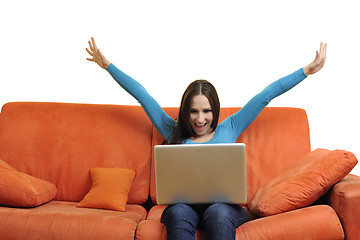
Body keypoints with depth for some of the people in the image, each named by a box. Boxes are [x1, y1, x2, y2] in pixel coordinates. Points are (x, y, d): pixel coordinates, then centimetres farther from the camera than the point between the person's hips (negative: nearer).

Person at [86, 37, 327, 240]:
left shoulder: (228, 129, 19)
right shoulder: (174, 132, 20)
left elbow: (266, 96, 16)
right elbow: (142, 95, 21)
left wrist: (308, 70, 17)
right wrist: (107, 64, 25)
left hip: (223, 204, 0)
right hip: (183, 203, 0)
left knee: (218, 213, -35)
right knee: (178, 213, -34)